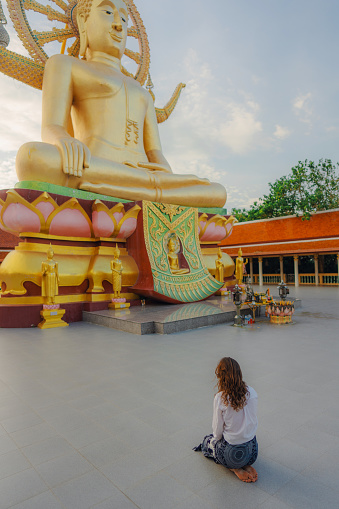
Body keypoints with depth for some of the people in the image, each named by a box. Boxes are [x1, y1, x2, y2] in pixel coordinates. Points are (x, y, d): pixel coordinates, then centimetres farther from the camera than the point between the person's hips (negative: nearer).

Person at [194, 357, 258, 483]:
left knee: (207, 441, 27)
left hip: (231, 454, -4)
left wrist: (217, 438, 11)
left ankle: (234, 468, 7)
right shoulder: (252, 392, -10)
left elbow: (217, 431, -12)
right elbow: (253, 422, 2)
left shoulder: (220, 398, -22)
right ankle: (246, 465, 12)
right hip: (252, 452, 4)